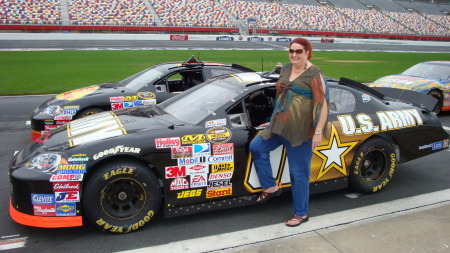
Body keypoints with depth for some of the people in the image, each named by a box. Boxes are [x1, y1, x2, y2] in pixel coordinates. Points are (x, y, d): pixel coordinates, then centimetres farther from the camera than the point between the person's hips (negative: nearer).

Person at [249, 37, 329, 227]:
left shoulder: (314, 74, -11)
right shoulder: (286, 70, 11)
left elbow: (323, 104, -15)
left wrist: (318, 132, -20)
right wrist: (274, 120, 23)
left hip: (301, 130, -8)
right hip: (280, 126, 8)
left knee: (299, 174, 1)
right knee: (256, 147, 8)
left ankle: (301, 214, 19)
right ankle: (271, 187, 19)